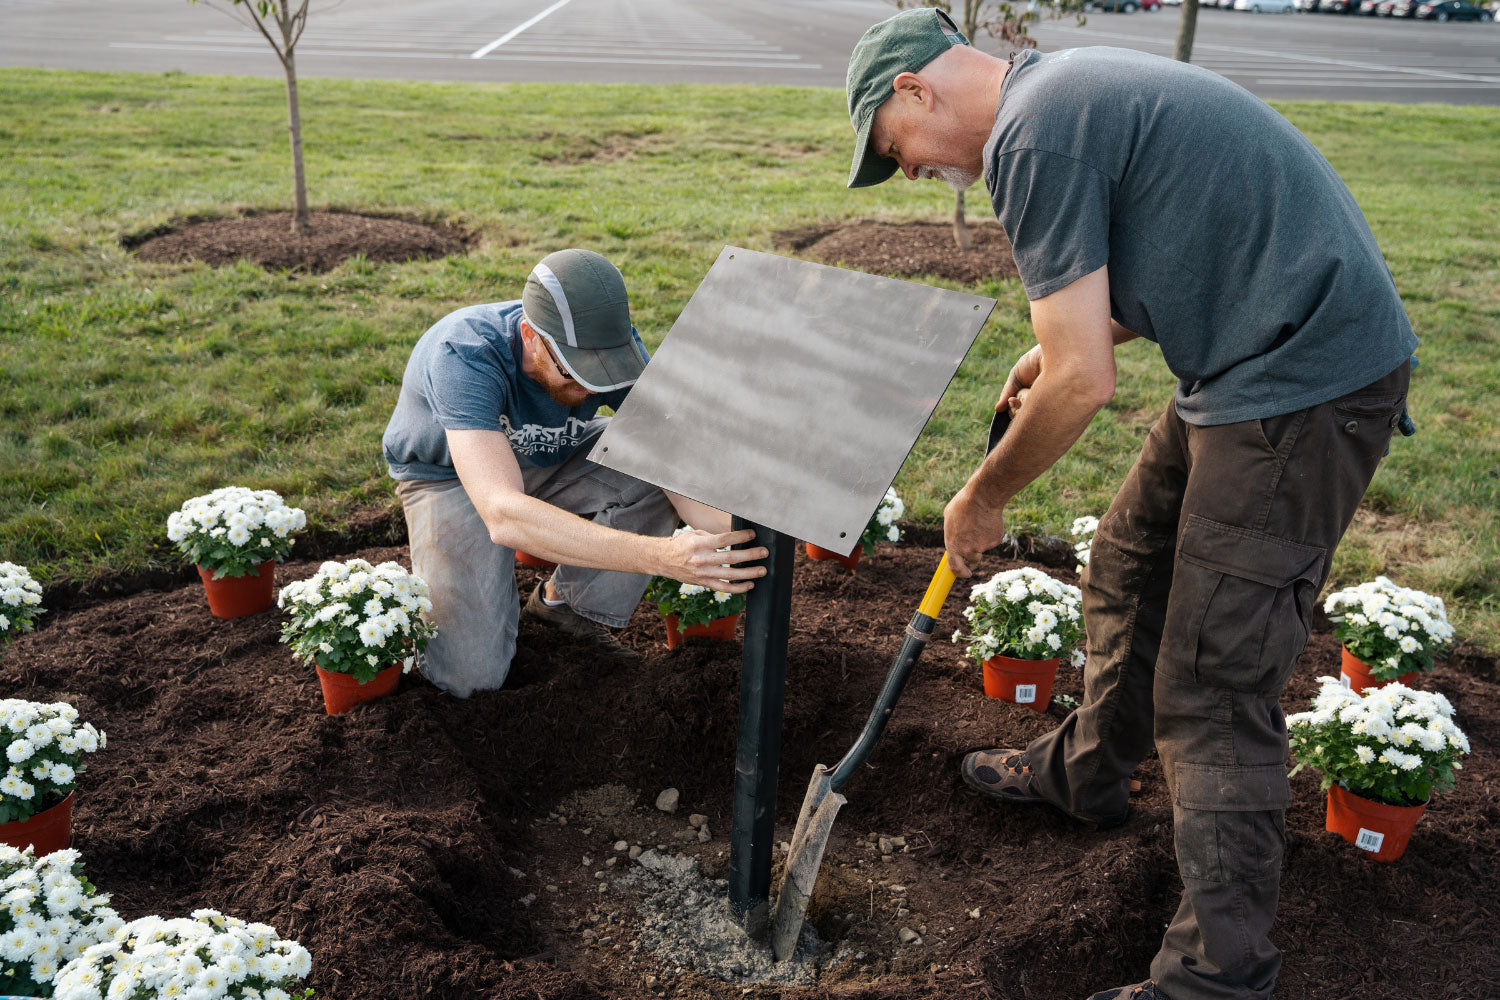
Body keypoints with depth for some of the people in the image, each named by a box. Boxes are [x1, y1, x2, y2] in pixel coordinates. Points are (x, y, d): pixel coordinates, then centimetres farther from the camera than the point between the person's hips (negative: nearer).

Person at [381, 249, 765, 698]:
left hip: (550, 458, 4)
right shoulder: (463, 355, -39)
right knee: (469, 675, -18)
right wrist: (660, 555, -61)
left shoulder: (609, 339, -25)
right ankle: (436, 576, 15)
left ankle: (565, 602, -3)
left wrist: (737, 531, -49)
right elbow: (505, 516, -52)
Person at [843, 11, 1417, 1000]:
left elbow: (1081, 385, -19)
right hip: (1258, 360, 11)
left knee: (1214, 687, -5)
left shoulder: (1032, 137, -17)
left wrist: (982, 498, -4)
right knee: (1130, 569, 22)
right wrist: (1068, 340, 22)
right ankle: (1087, 770, 44)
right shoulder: (1068, 85, 15)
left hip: (1305, 381, -10)